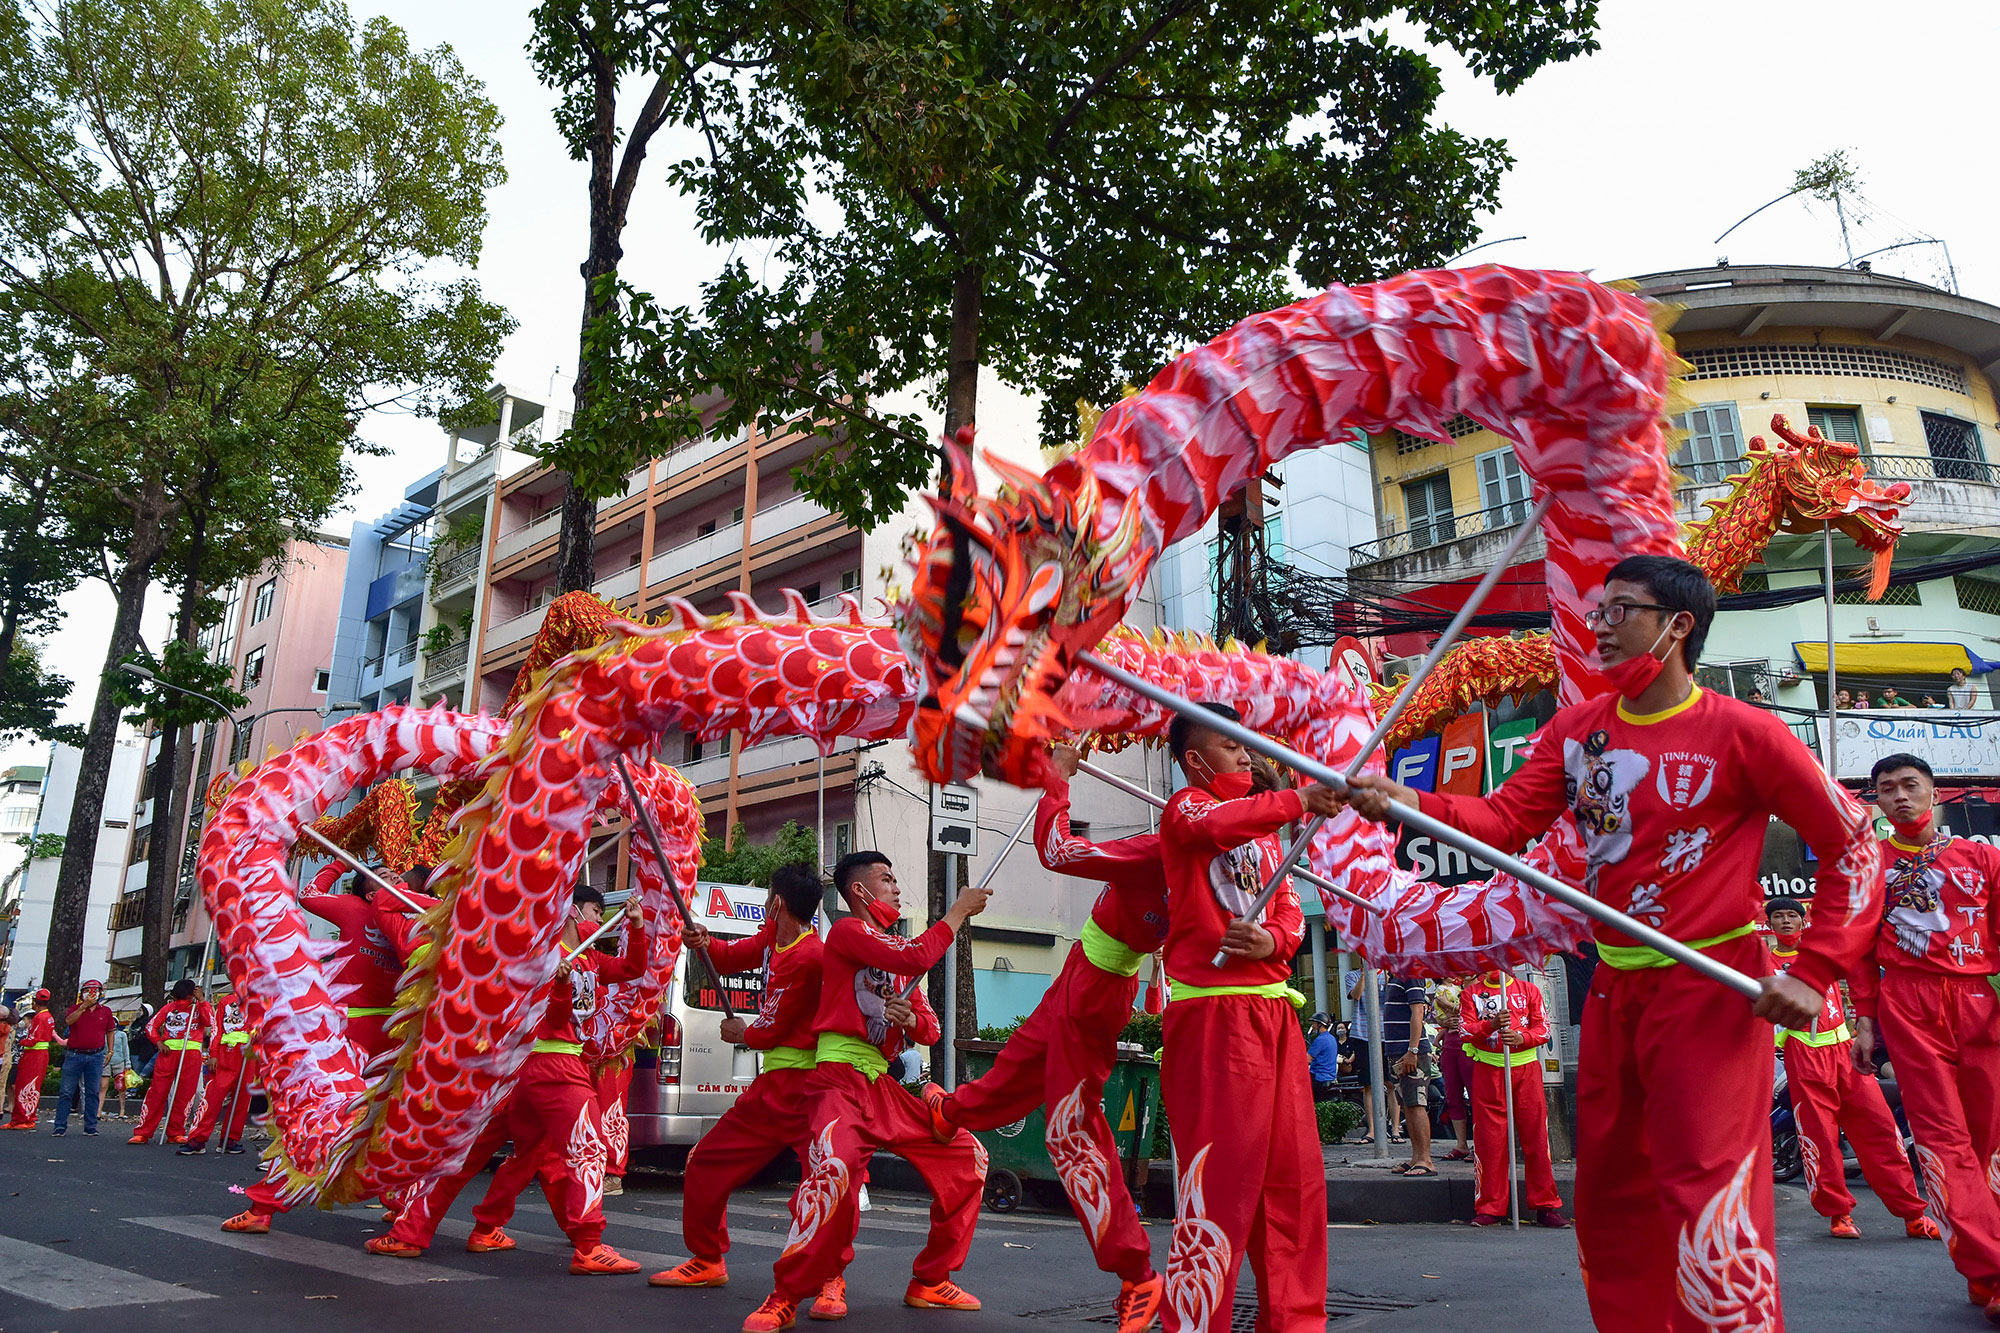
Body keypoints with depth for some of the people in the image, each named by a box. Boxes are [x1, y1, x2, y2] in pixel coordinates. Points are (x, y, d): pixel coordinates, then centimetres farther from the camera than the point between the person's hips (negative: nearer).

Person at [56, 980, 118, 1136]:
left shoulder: (106, 1011, 10)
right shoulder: (76, 1008, 5)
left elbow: (110, 1031, 17)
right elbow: (68, 1021, -16)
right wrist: (84, 1006, -21)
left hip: (96, 1056, 1)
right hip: (74, 1055, -1)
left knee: (93, 1093, 3)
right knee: (66, 1092, -1)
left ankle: (90, 1127, 9)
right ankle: (60, 1126, 6)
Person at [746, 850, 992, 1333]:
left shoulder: (893, 948, 22)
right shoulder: (848, 931, -3)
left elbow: (930, 1031, 21)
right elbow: (917, 957, -20)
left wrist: (909, 1018, -3)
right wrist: (959, 910, -6)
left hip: (885, 1086, 9)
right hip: (841, 1080, -9)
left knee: (966, 1157, 7)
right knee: (834, 1166, -34)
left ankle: (930, 1282, 19)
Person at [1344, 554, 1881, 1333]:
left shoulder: (1741, 733, -11)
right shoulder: (1576, 730, 5)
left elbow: (1852, 844, -5)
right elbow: (1506, 819, -4)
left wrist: (1813, 974, -12)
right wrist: (1410, 805, -21)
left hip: (1710, 988, -6)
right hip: (1614, 987, 6)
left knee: (1706, 1199, -8)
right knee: (1608, 1193, 15)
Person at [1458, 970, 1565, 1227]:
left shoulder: (1529, 990, 12)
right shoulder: (1470, 994, 9)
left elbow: (1543, 1029, 5)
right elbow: (1465, 1030, -2)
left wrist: (1521, 1037, -15)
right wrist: (1491, 1025, -20)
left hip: (1526, 1067, 1)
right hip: (1488, 1070, -1)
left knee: (1536, 1136, 0)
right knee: (1489, 1139, -1)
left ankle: (1546, 1207, 9)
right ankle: (1490, 1209, 6)